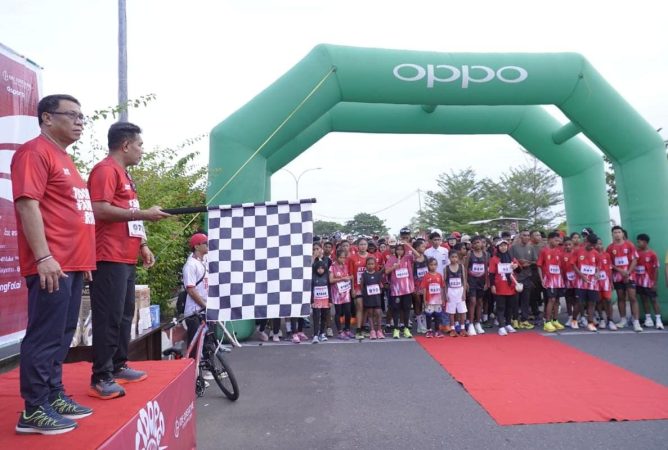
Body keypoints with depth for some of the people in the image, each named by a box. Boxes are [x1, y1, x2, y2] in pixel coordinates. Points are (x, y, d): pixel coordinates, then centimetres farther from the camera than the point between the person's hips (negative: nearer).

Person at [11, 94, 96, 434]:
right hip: (51, 264, -9)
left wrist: (83, 258, 23)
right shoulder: (35, 151, -7)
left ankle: (54, 397, 24)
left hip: (72, 263, 10)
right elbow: (27, 204, -17)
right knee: (45, 336, -4)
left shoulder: (64, 158, 22)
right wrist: (43, 256, -23)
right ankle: (33, 410, 6)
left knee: (61, 335, 14)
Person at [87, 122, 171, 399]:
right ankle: (100, 378, 1)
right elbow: (100, 210, -21)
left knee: (125, 315, 14)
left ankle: (118, 366, 25)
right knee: (109, 318, -7)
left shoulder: (124, 174, 22)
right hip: (110, 259, -10)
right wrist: (144, 214, -16)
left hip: (125, 258, 10)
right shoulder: (105, 169, -9)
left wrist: (143, 245, 20)